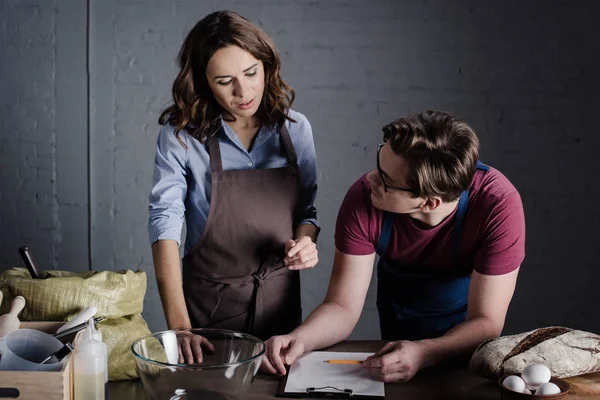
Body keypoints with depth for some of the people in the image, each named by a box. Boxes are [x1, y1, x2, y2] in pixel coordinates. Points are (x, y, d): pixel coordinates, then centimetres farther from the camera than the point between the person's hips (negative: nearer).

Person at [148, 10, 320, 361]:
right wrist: (178, 324, -26)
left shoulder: (295, 128, -2)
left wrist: (305, 242, -14)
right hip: (208, 302, -2)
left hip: (279, 298, 3)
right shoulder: (181, 134, -10)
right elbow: (165, 221, -16)